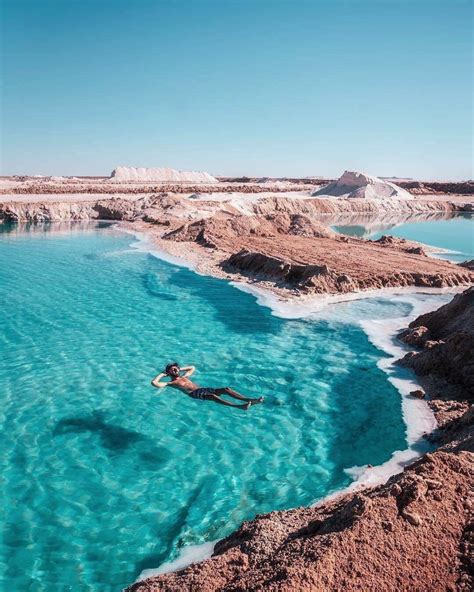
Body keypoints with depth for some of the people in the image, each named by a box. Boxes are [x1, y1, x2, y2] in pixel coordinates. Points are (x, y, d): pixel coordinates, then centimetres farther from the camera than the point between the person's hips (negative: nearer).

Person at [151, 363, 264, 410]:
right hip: (194, 394, -8)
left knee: (226, 389, -15)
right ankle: (239, 406, -56)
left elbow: (193, 367, 46)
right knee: (213, 396, -39)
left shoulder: (184, 377, 30)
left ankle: (250, 400, -28)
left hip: (203, 389, 8)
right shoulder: (171, 383, 10)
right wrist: (162, 374, 12)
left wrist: (181, 368, 35)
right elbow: (154, 383, -1)